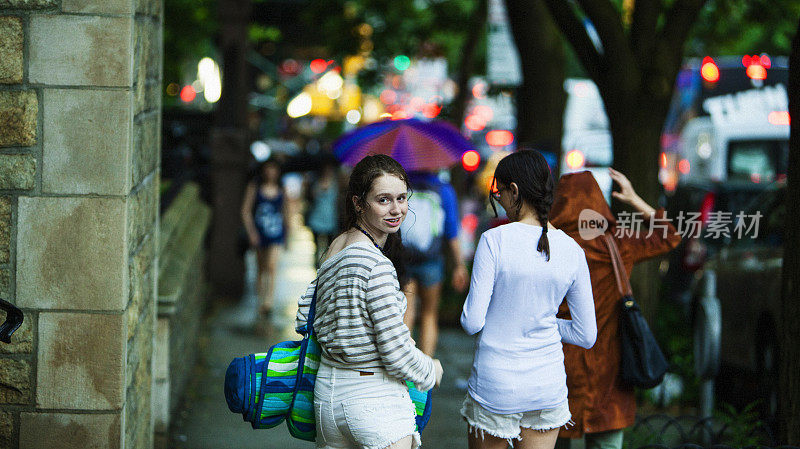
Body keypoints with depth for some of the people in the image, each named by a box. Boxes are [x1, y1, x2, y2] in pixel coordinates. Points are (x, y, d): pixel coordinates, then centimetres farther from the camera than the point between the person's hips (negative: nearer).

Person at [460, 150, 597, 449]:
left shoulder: (495, 240, -14)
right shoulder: (572, 251, -1)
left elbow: (472, 322, -14)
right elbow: (586, 336, 4)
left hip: (495, 387, -3)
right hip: (548, 386, 3)